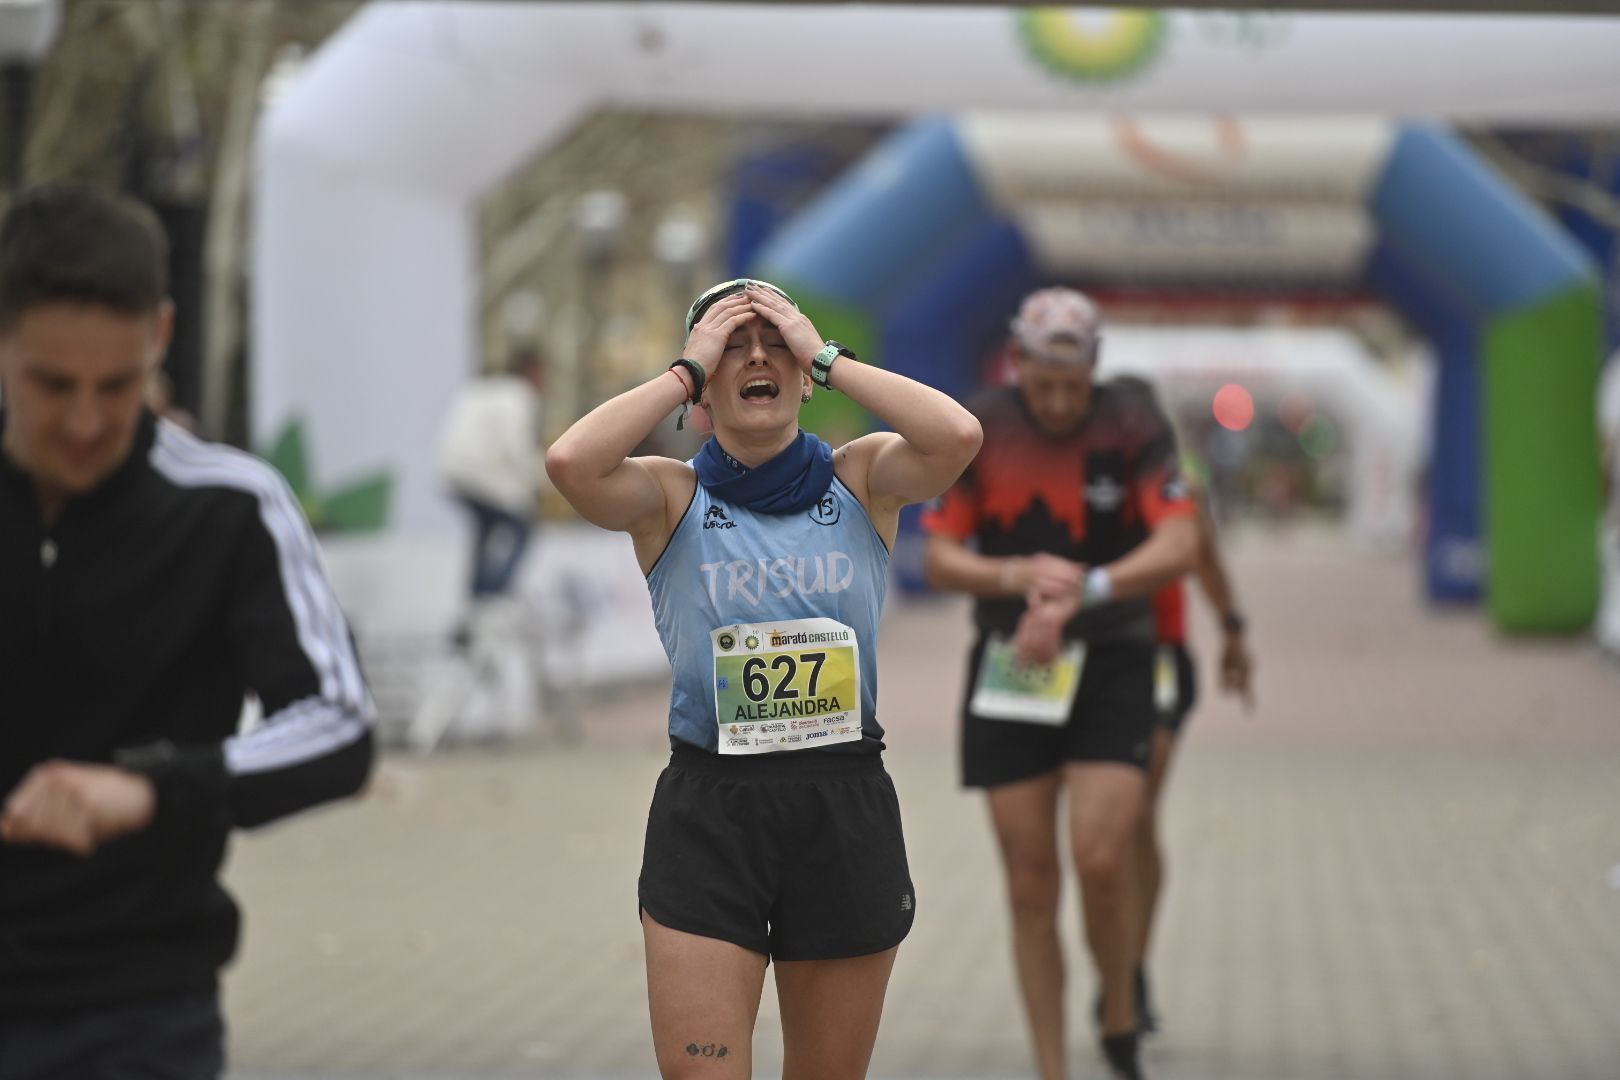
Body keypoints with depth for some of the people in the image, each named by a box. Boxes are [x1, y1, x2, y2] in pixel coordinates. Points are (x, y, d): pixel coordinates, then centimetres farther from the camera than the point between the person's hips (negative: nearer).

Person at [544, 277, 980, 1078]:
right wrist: (687, 368, -10)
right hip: (707, 809, -1)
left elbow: (958, 435, -16)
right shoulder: (670, 496, 0)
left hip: (848, 807, 2)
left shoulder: (861, 479, 3)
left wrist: (826, 356, -9)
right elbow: (570, 461, -20)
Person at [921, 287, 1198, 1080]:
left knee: (1100, 863, -15)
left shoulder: (1135, 429, -6)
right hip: (1009, 673, 2)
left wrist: (1077, 595, -31)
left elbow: (1177, 548, -18)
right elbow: (938, 559, -2)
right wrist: (1017, 576, -22)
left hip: (1111, 666, -2)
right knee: (1031, 888, 1)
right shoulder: (977, 433, -1)